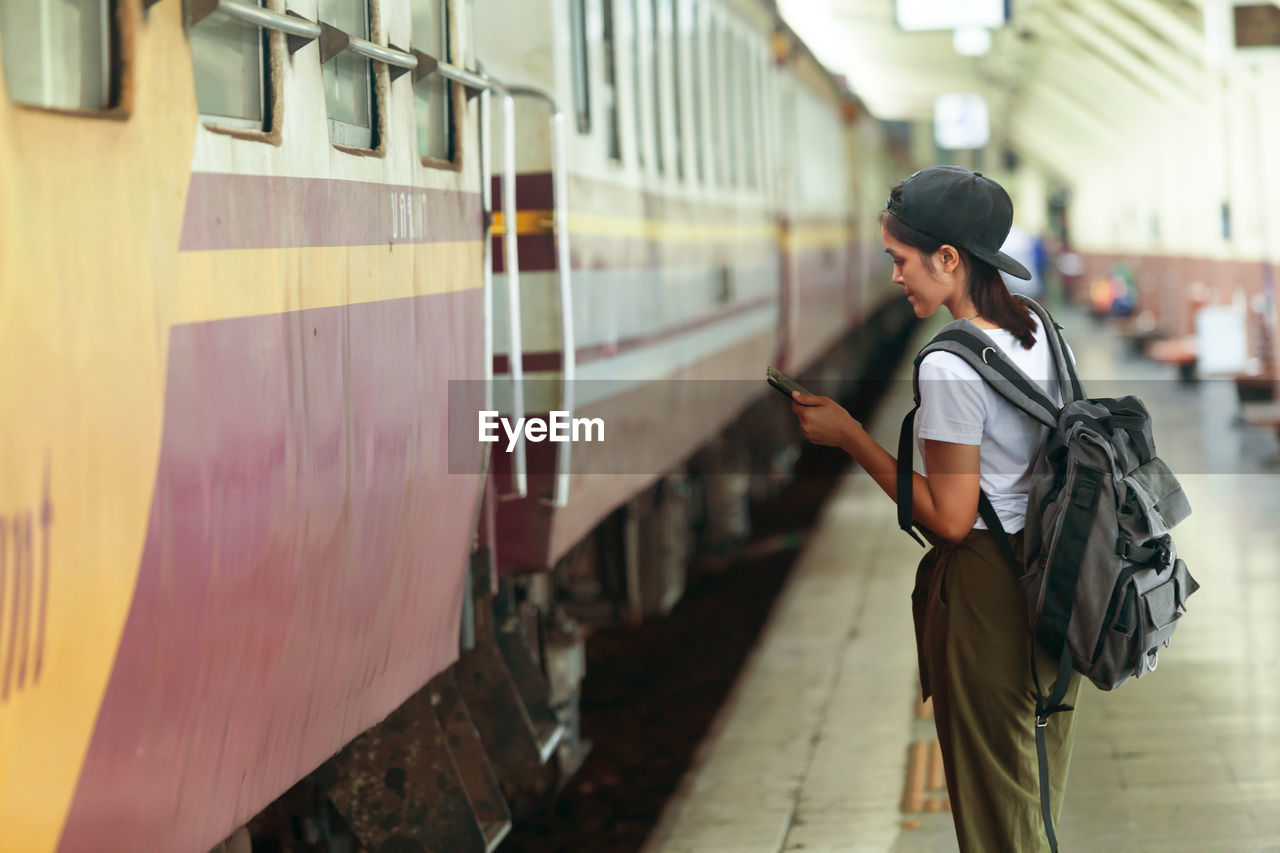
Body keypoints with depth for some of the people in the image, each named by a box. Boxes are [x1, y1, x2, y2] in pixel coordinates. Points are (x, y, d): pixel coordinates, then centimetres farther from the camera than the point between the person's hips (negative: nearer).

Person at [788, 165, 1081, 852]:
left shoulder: (950, 365, -24)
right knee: (1038, 789, 21)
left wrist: (849, 437, -15)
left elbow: (949, 519, -20)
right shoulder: (1034, 329, 3)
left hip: (987, 588, -8)